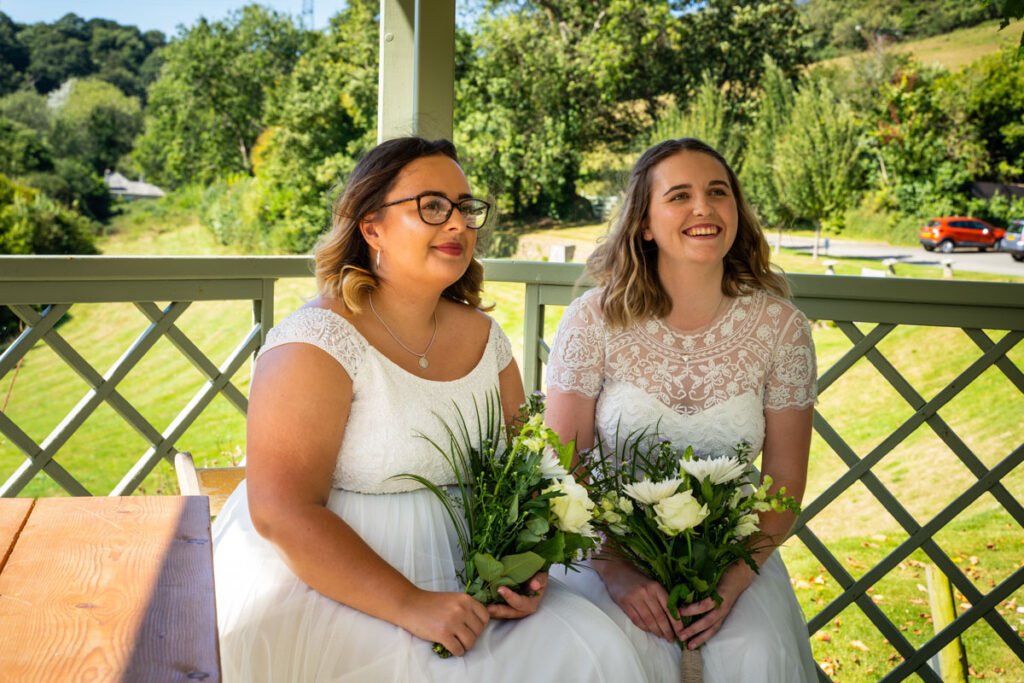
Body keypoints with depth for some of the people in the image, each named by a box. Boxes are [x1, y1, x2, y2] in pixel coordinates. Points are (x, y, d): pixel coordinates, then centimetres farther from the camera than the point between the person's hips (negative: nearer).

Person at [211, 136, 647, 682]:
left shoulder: (484, 338, 7)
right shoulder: (318, 340, -13)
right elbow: (282, 512, -19)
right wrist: (409, 606, -24)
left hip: (460, 588, 6)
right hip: (319, 589, -5)